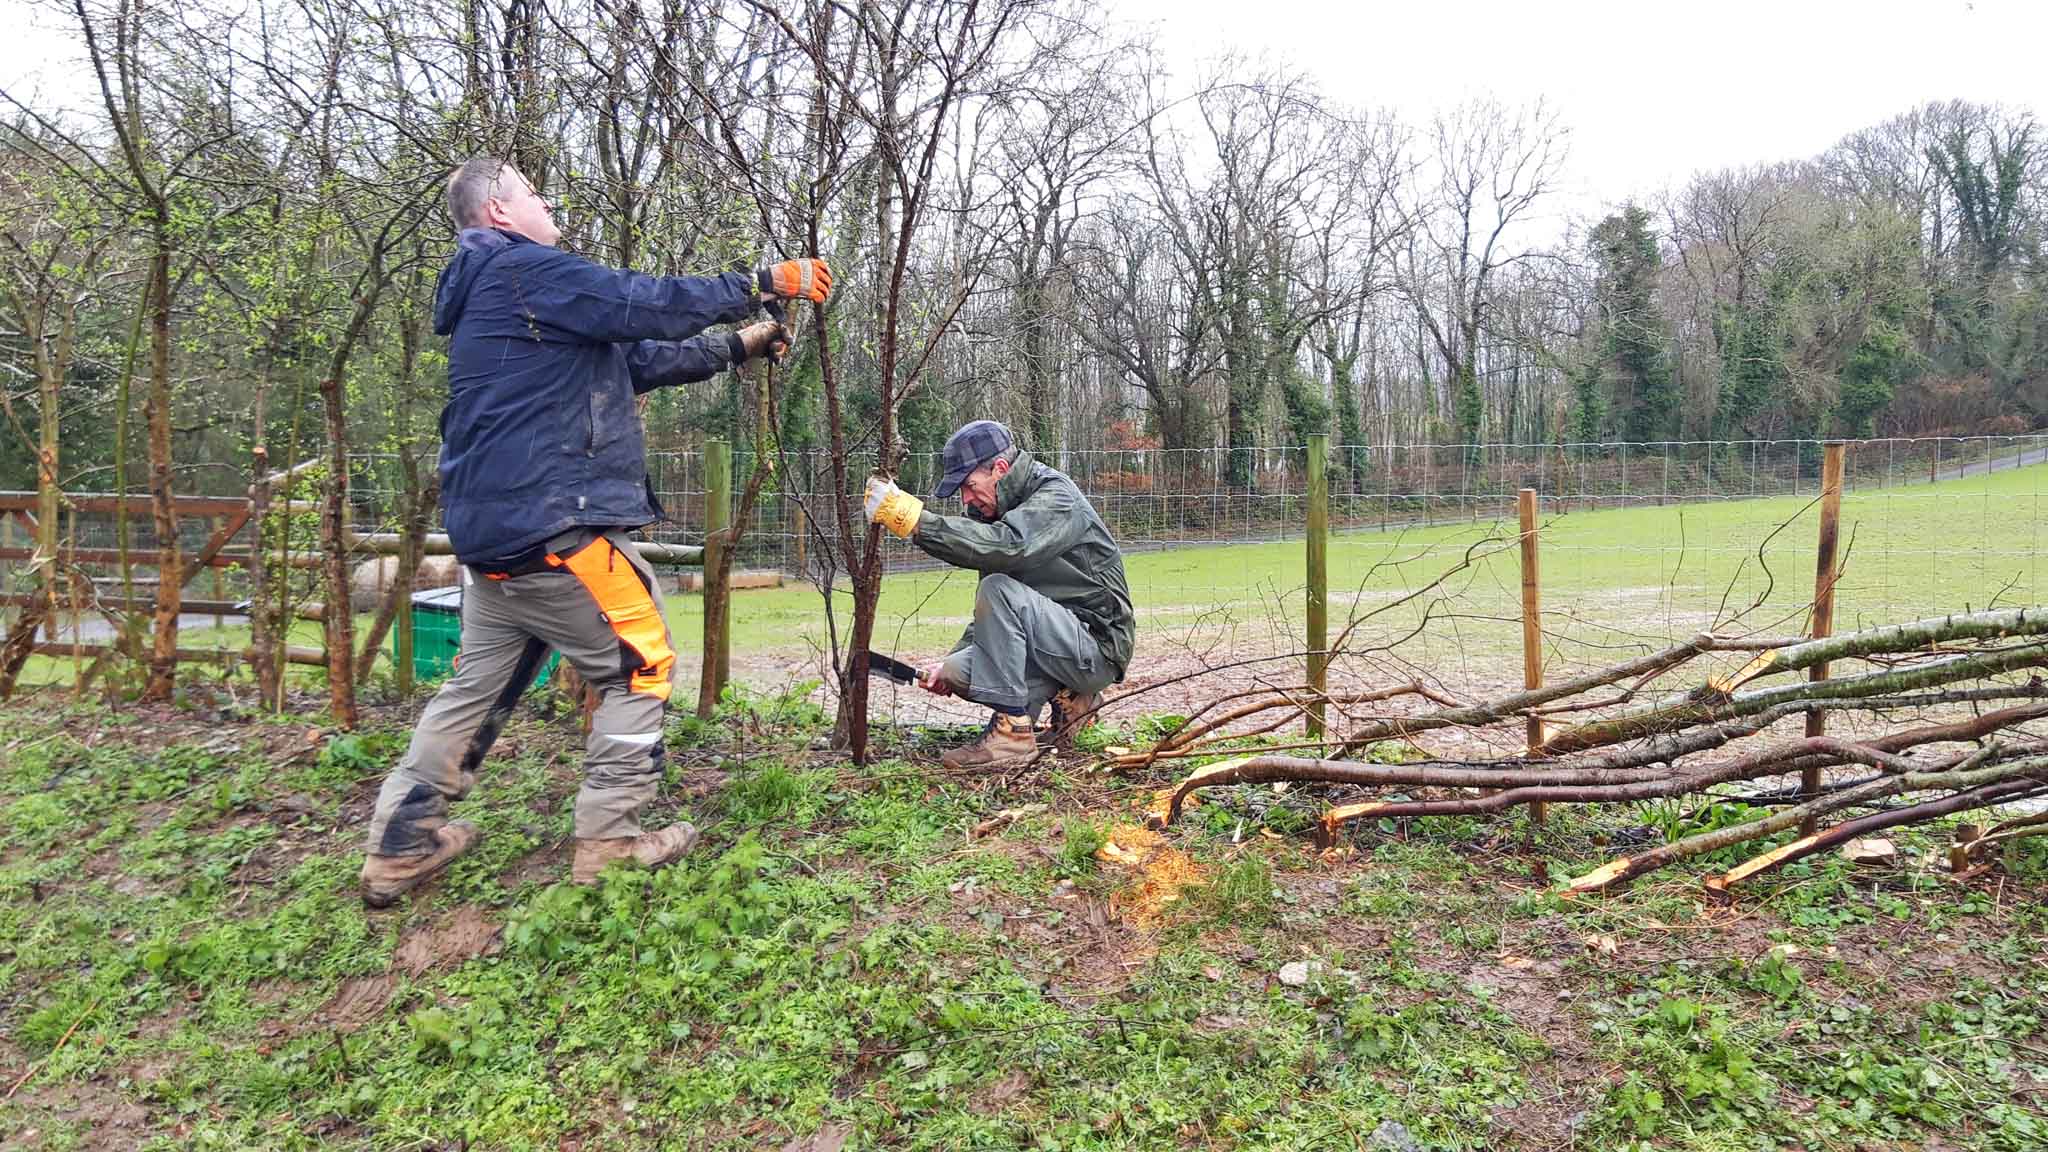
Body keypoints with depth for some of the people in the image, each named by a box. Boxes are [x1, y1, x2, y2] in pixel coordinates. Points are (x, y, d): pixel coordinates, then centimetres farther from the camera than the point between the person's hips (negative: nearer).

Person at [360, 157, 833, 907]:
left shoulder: (497, 294, 24)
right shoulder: (523, 270, -8)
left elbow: (635, 358, 22)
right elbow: (649, 305, -14)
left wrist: (735, 347, 20)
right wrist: (763, 283, -5)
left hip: (496, 526, 10)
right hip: (550, 524, -10)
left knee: (480, 683, 15)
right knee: (639, 666, 1)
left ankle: (401, 847, 19)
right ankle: (608, 842, 5)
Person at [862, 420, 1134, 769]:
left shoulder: (1056, 498, -16)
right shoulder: (995, 510, 12)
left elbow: (1005, 547, -38)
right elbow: (993, 613, 17)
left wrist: (913, 519, -39)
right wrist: (951, 660, 7)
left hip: (1097, 645, -9)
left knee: (999, 591, -28)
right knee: (956, 672, -6)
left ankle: (1012, 731, -23)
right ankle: (1067, 697, 5)